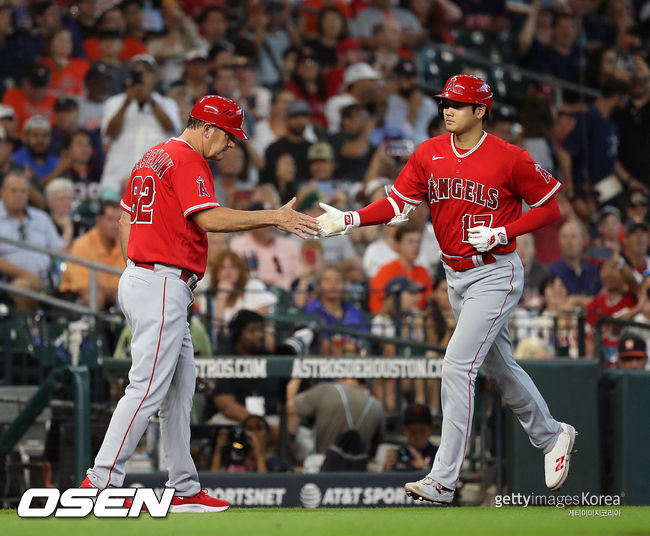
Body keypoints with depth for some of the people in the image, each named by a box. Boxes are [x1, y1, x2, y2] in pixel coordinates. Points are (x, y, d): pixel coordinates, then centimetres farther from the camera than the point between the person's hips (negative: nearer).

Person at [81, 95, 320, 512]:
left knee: (180, 387, 12)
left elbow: (125, 220, 22)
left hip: (138, 276, 11)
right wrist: (274, 218, -22)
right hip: (164, 286, -11)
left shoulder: (152, 157, 19)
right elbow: (210, 219, -24)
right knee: (148, 387, -11)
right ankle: (101, 482, -14)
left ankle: (184, 489, 12)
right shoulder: (187, 160, -12)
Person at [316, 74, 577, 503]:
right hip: (455, 276, 7)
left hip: (495, 275, -7)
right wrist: (351, 220, -19)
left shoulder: (510, 159, -13)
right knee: (499, 367, 19)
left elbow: (549, 207, -5)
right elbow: (398, 205, -3)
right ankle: (551, 437, 41)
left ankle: (444, 480, -15)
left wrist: (502, 234, -17)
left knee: (457, 367, -16)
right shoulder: (429, 154, 2)